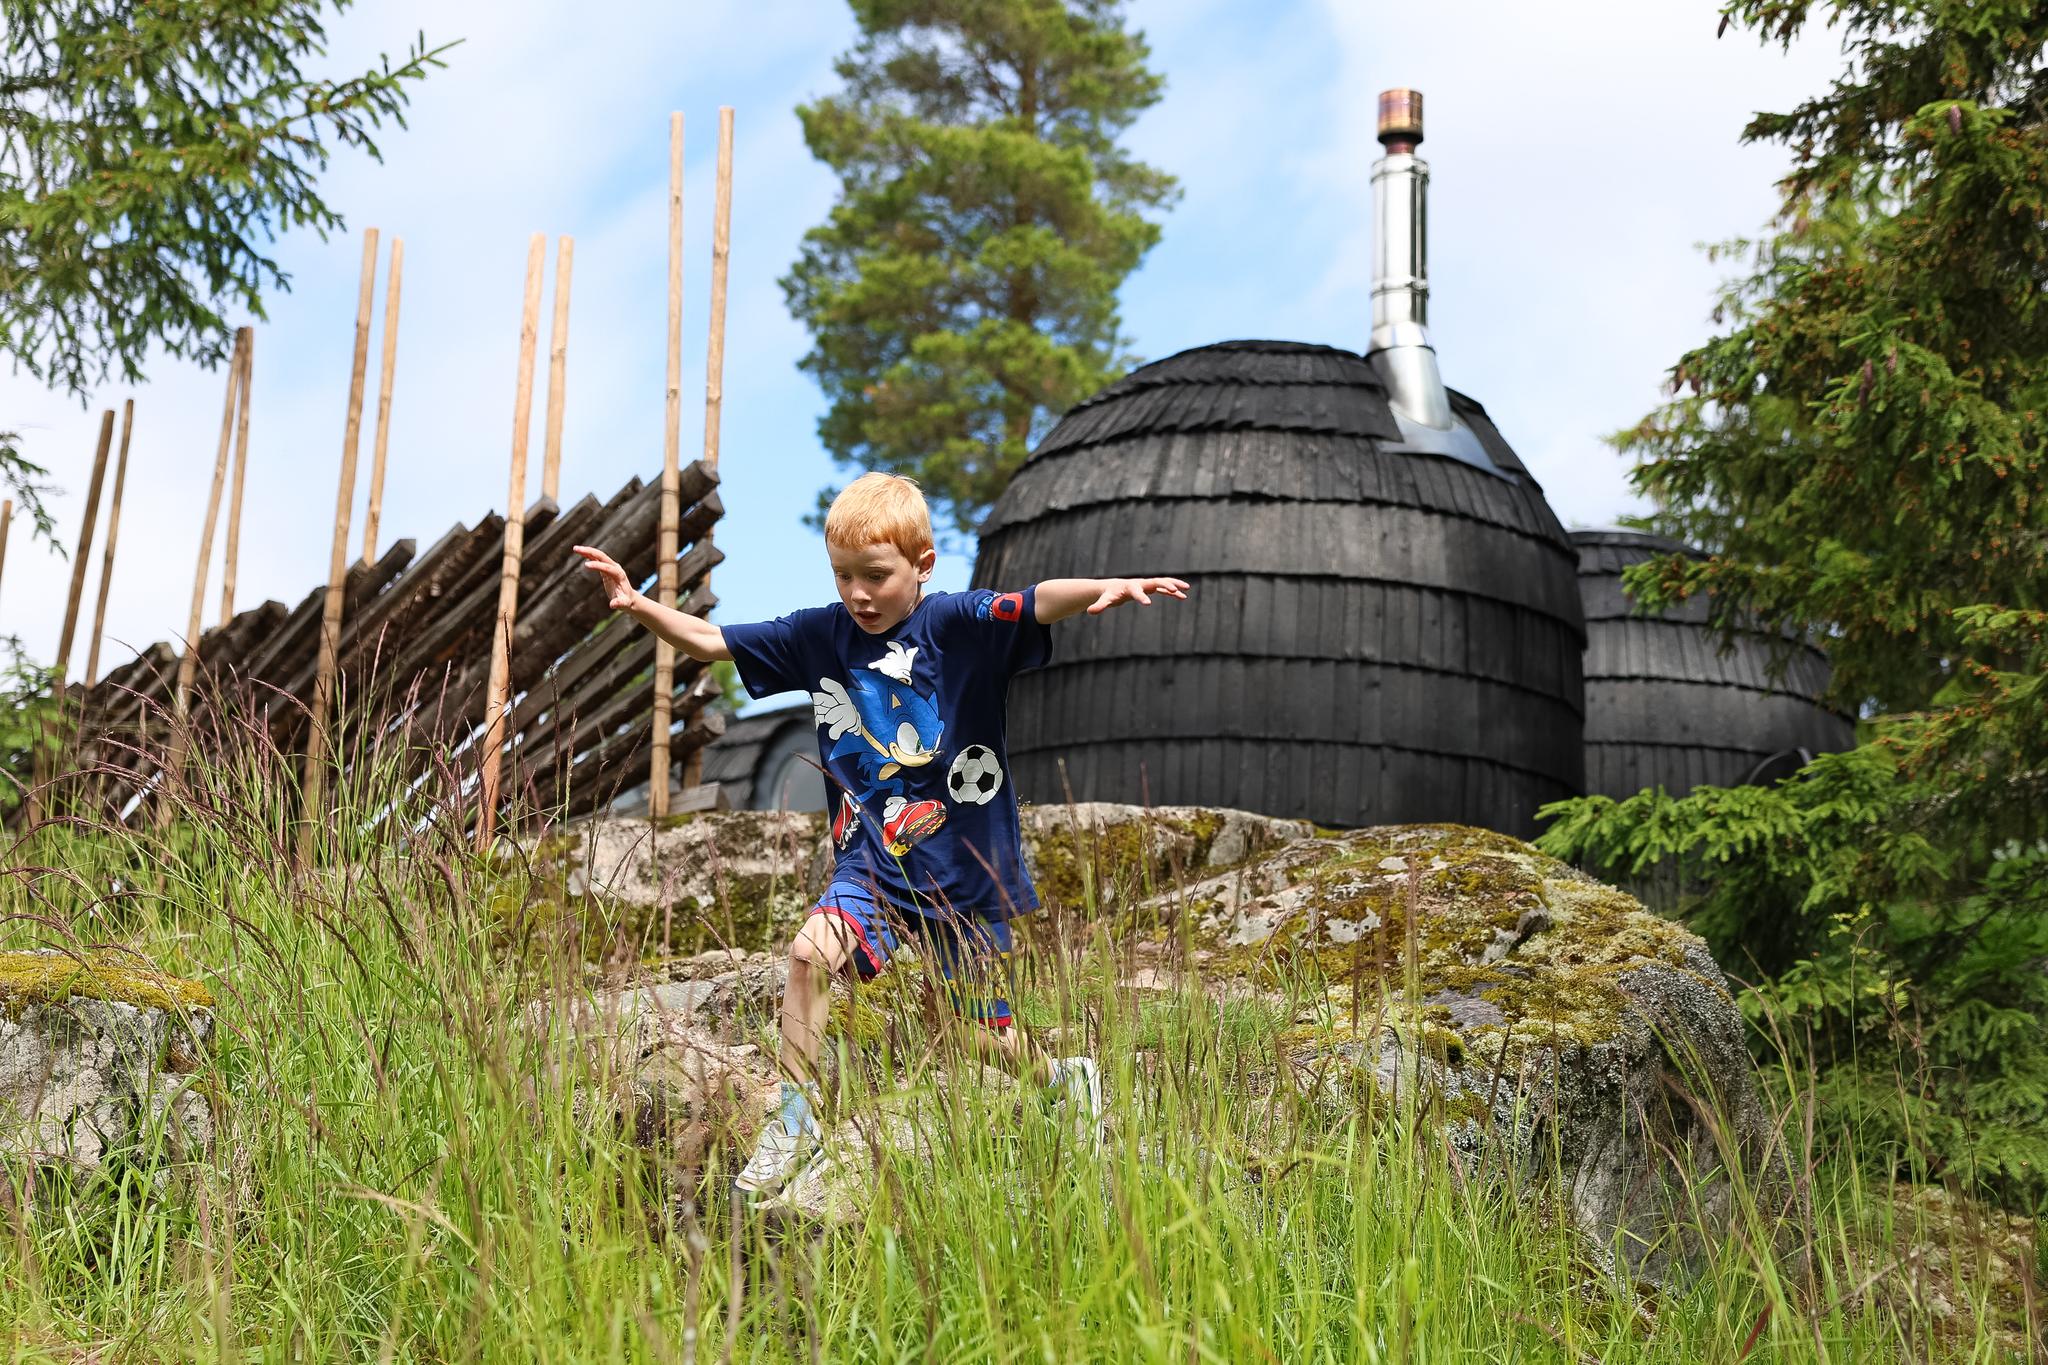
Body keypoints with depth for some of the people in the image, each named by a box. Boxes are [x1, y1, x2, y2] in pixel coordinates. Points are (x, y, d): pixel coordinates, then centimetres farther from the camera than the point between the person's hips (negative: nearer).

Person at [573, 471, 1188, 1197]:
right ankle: (795, 1123, -10)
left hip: (967, 874, -3)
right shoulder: (818, 635, 0)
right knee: (811, 949, -26)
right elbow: (709, 641, 5)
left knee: (987, 1040, 7)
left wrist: (1107, 587, -51)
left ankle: (1070, 1081, 41)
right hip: (871, 864, 3)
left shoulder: (956, 624, -13)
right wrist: (638, 605, -11)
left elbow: (1039, 604, -31)